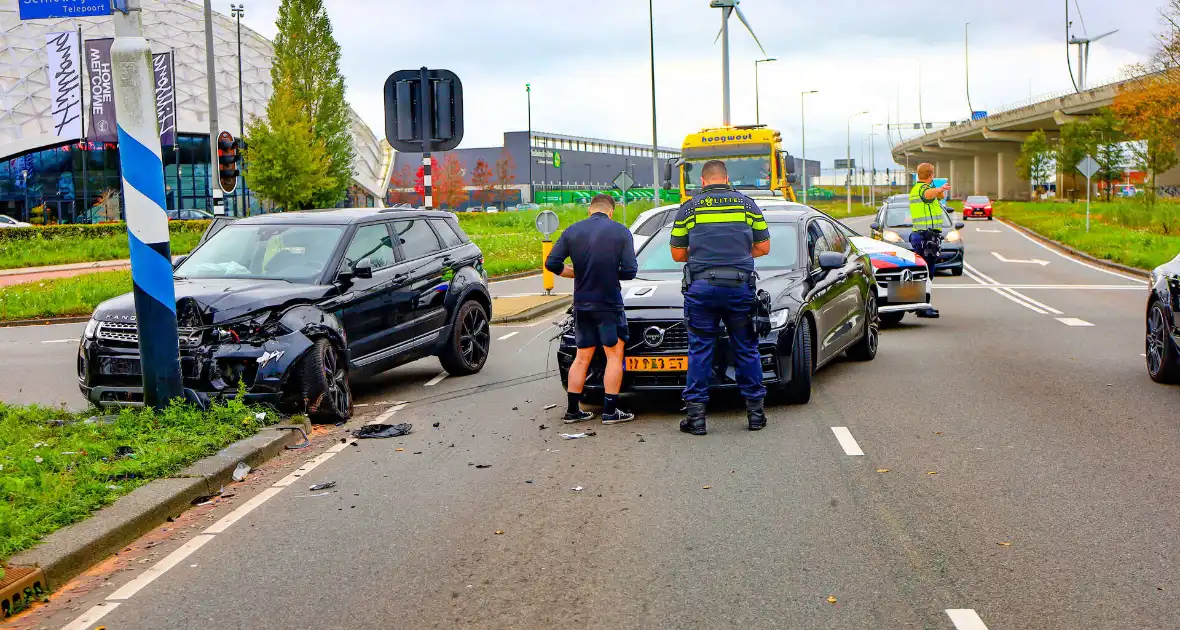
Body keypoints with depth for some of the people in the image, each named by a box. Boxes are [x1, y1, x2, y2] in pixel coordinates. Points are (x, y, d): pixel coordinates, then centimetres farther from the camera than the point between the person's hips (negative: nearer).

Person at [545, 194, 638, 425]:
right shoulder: (621, 232, -5)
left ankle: (572, 410, 15)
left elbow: (552, 263, 0)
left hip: (582, 304, 4)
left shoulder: (572, 231, 3)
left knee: (582, 357, 13)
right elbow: (630, 271, -9)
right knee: (614, 355, 5)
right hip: (609, 304, -4)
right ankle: (610, 411, 3)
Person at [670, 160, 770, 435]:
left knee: (700, 350, 5)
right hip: (740, 286, 1)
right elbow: (763, 247, 11)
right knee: (746, 349, 11)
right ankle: (755, 410, 15)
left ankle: (696, 414, 4)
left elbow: (677, 253, 6)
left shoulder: (689, 208, 5)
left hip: (701, 287, -1)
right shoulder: (747, 204, 8)